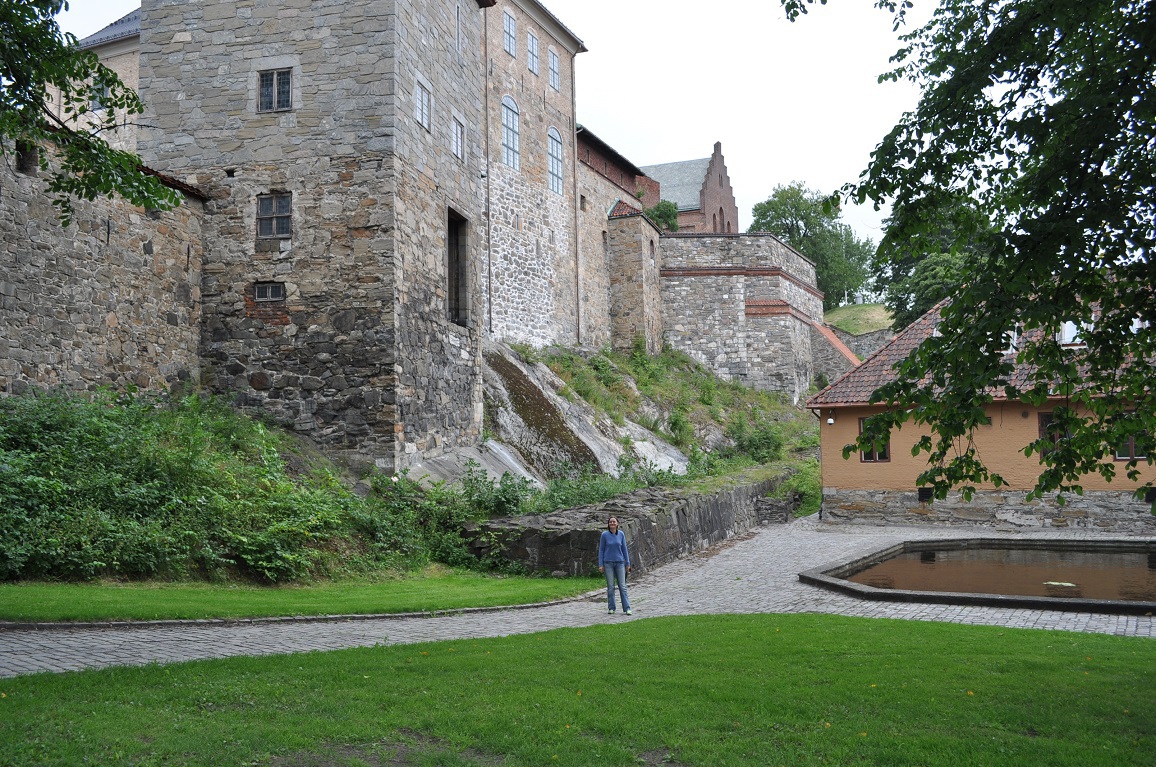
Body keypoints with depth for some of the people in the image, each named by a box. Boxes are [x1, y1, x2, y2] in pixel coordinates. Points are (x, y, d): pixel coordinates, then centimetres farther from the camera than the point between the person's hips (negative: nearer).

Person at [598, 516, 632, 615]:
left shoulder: (621, 534, 2)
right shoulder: (604, 535, -3)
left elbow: (624, 549, 7)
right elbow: (601, 550, 1)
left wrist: (628, 563, 6)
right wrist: (600, 565, -4)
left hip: (619, 562, 1)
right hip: (608, 563, -1)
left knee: (622, 586, -2)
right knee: (610, 586, 1)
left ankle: (627, 608, -3)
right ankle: (611, 608, 10)